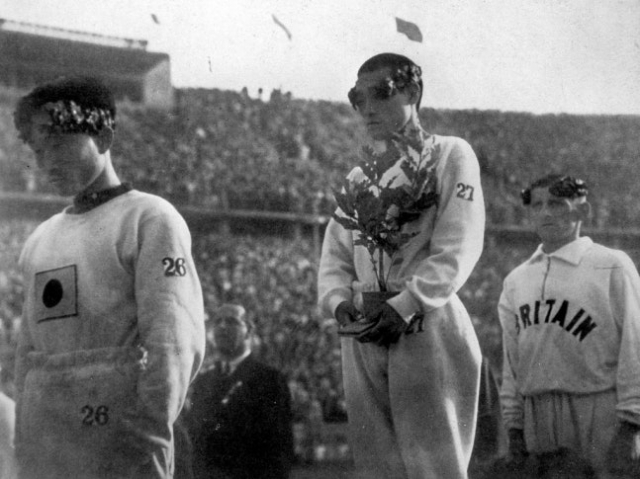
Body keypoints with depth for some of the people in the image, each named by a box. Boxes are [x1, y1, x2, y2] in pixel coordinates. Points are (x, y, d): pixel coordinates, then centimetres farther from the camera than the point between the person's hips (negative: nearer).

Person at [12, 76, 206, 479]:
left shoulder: (150, 219, 0)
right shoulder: (40, 241, 18)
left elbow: (174, 344, -9)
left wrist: (146, 441, -16)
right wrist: (24, 445, 11)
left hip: (116, 445, -6)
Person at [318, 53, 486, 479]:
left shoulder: (450, 155, 3)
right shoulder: (358, 177, 21)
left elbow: (458, 249, -8)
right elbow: (335, 255, 16)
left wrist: (406, 306, -18)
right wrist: (340, 299, -5)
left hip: (427, 327, -6)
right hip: (364, 336, 6)